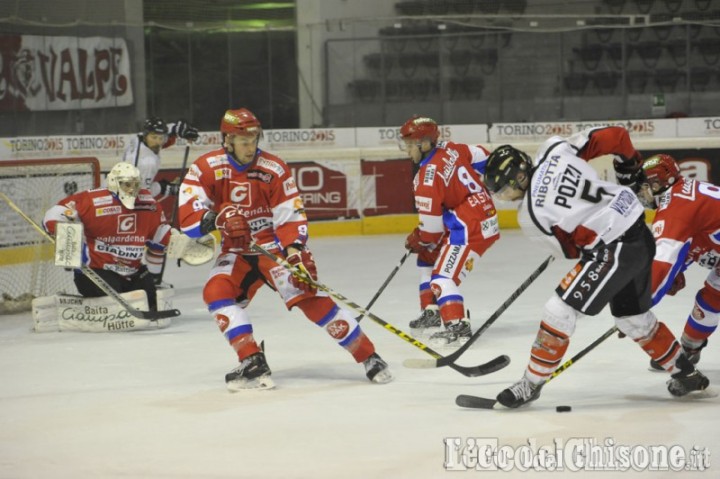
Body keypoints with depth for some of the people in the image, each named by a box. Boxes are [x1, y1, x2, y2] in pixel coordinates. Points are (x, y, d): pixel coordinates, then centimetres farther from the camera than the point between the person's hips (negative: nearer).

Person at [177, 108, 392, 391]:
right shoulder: (206, 169, -9)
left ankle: (368, 357, -11)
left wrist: (296, 251, -27)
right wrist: (217, 219, -34)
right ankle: (253, 364, -19)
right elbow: (188, 219, -15)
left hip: (275, 246, -3)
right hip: (237, 252, 3)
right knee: (217, 292, -22)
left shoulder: (274, 169, -10)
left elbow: (291, 216, -10)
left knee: (309, 296, -17)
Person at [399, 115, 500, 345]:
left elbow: (431, 224, -18)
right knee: (428, 258, 23)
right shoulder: (449, 149, 3)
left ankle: (457, 325, -27)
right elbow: (484, 159, 16)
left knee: (443, 275, -17)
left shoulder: (428, 176, -21)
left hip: (470, 228, -10)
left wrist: (416, 241, 3)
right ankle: (432, 311, 28)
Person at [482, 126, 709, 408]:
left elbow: (571, 249, -4)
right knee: (633, 318, 25)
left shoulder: (531, 213, -15)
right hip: (640, 235, 8)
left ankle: (532, 383, 4)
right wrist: (631, 172, 20)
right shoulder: (555, 148, -2)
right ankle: (686, 374, 37)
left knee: (560, 309, -5)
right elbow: (617, 137, 2)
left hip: (615, 250, -8)